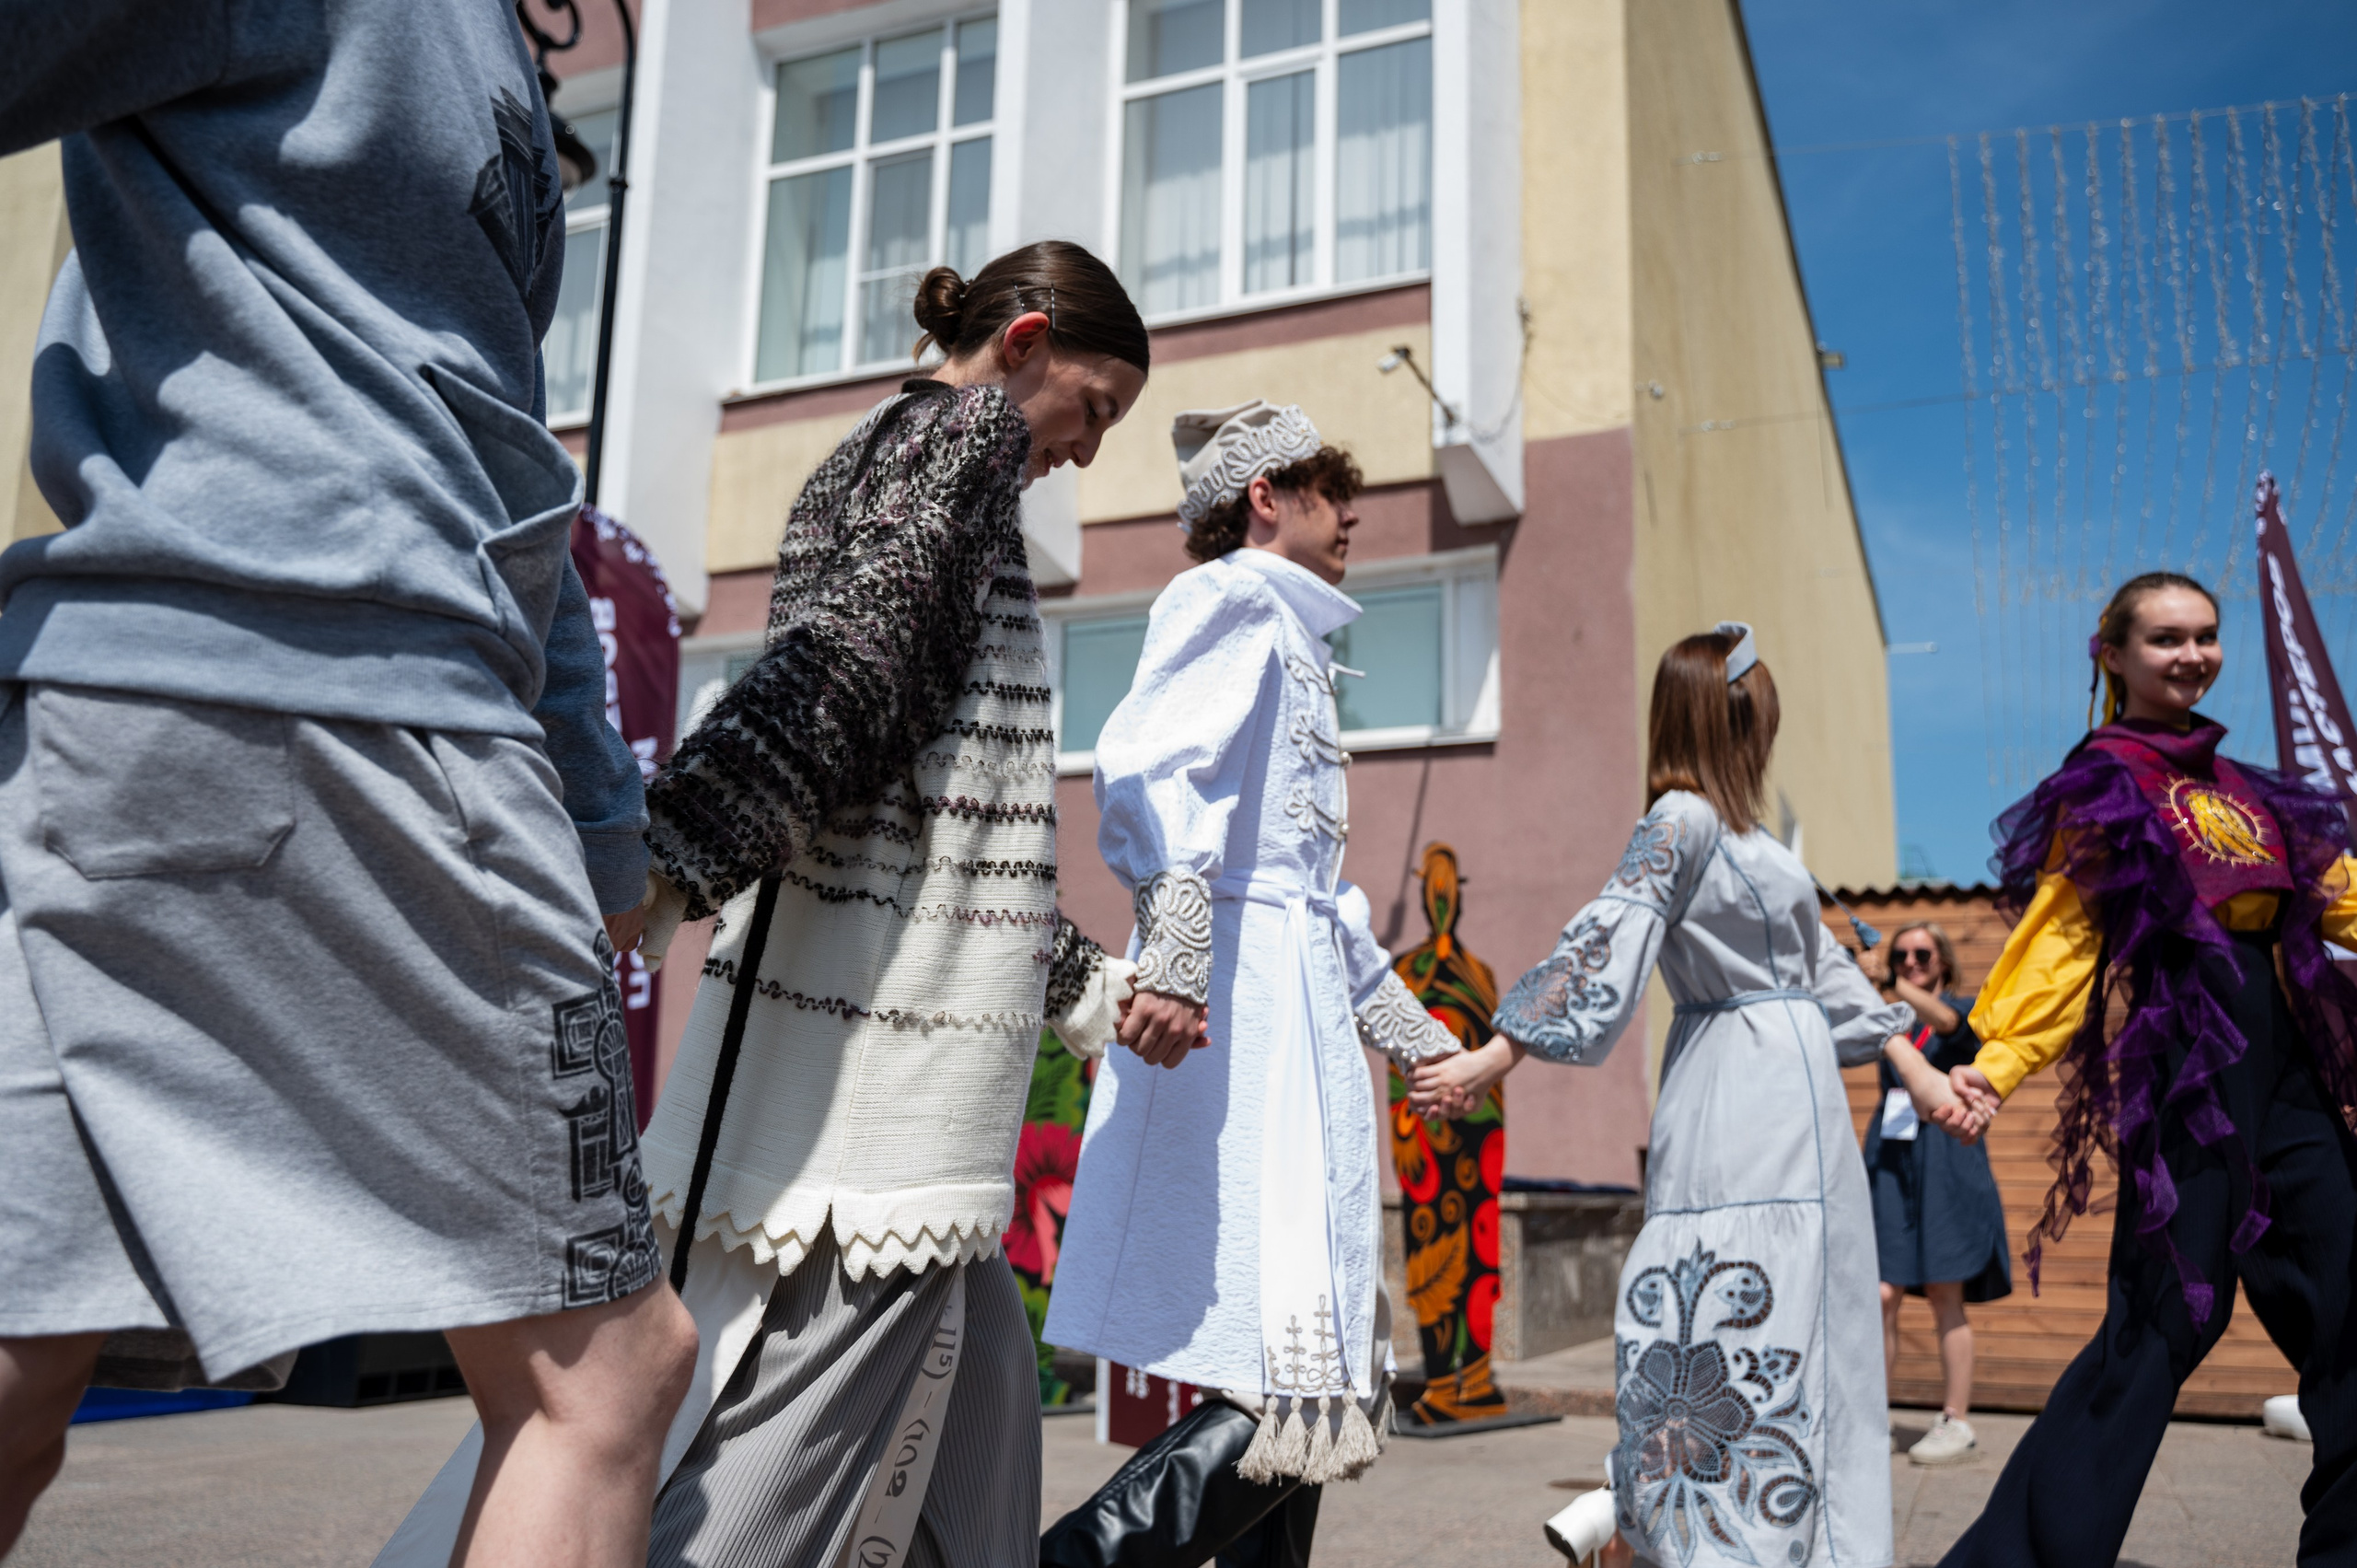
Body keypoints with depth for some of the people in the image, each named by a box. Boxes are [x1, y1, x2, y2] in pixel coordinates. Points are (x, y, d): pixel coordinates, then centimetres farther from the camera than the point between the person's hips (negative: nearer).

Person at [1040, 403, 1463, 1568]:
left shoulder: (1293, 637, 27)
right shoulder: (1231, 596, -1)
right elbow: (1155, 769, -20)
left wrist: (1416, 1036, 32)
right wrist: (1173, 960, -33)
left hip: (1299, 1012, 10)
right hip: (1236, 1004, -10)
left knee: (1316, 1368, 12)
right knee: (1292, 1378, -14)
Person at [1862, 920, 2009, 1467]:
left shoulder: (1966, 1008, 4)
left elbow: (1946, 1022, -19)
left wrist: (1893, 986, -34)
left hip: (1944, 1162, -3)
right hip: (1889, 1160, 3)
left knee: (1945, 1298, 1)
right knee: (1880, 1296, -3)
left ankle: (1955, 1422, 9)